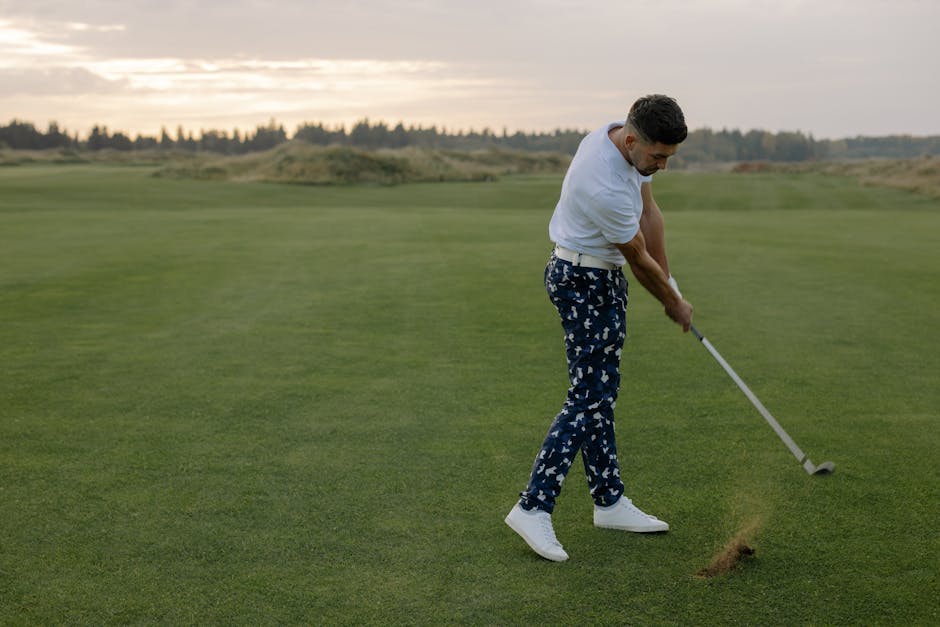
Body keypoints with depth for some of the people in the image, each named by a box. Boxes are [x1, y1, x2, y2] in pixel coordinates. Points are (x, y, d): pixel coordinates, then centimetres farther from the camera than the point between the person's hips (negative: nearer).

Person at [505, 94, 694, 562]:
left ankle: (609, 502, 19)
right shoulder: (605, 187, -31)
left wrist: (667, 279, 7)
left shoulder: (627, 138, -3)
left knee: (602, 392, 11)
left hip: (603, 278, 10)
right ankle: (533, 506, -7)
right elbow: (640, 260, -16)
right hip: (583, 283, -10)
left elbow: (648, 211, 7)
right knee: (588, 396, -10)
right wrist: (673, 304, 1)